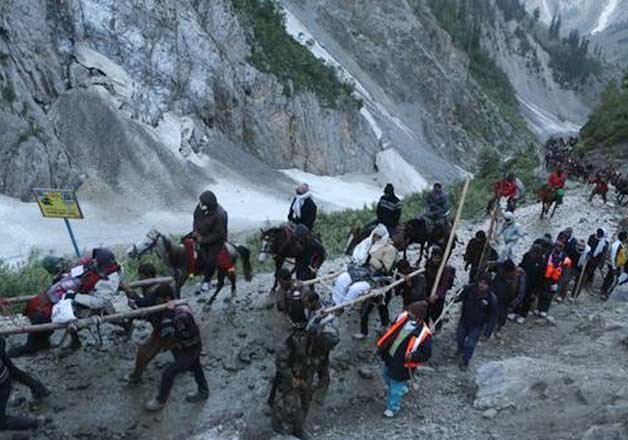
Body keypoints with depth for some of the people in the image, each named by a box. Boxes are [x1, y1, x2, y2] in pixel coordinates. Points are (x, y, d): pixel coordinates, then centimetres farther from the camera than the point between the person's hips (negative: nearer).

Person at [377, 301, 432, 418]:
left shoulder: (424, 334, -31)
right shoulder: (402, 318, -16)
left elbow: (426, 353, -19)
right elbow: (391, 331, 3)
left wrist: (413, 356, -35)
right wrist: (382, 347, 3)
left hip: (401, 365, -6)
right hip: (389, 356, 7)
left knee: (395, 387, 13)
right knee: (387, 375, 32)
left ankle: (392, 408, 39)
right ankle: (401, 387, 62)